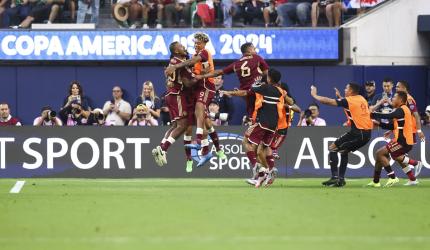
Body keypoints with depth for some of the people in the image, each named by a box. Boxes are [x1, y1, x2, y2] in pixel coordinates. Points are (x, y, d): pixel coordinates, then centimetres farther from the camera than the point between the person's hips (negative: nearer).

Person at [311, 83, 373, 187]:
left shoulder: (349, 100, -7)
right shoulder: (361, 99, 14)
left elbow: (328, 101, -6)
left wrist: (315, 95, 6)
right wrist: (340, 97, 27)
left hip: (358, 132, -8)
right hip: (367, 133, 8)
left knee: (333, 148, 2)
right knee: (344, 151, 24)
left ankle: (335, 177, -7)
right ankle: (341, 178, 19)